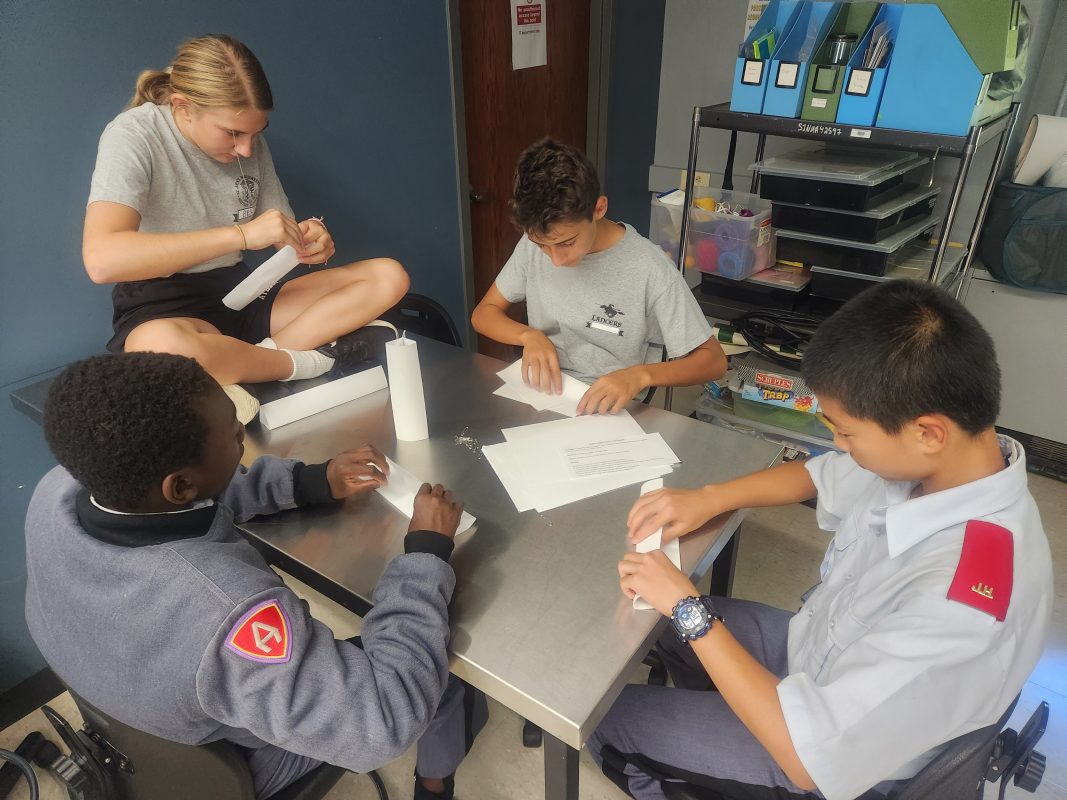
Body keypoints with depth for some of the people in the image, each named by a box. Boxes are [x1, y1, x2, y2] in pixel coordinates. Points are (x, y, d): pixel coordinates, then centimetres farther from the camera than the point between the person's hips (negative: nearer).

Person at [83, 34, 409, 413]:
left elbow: (277, 233, 13)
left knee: (388, 276, -6)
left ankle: (254, 359, -19)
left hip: (243, 295, 6)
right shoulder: (133, 136, -13)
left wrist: (307, 240, -13)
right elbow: (101, 259, -29)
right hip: (164, 308, -6)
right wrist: (241, 233, -33)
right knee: (162, 346, -45)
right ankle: (306, 360, -16)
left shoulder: (249, 143, 5)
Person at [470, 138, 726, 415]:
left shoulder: (649, 270, -16)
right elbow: (484, 314, 6)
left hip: (608, 411, -2)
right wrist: (529, 335, -12)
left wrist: (641, 375, -26)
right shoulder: (534, 243, -3)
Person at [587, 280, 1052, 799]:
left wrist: (689, 609, -28)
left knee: (604, 719, 5)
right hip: (815, 648, 7)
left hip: (829, 753, -6)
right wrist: (708, 498, -12)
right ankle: (698, 733, 45)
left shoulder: (959, 600, -41)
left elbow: (808, 755, -34)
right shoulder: (944, 460, -17)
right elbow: (815, 476, 3)